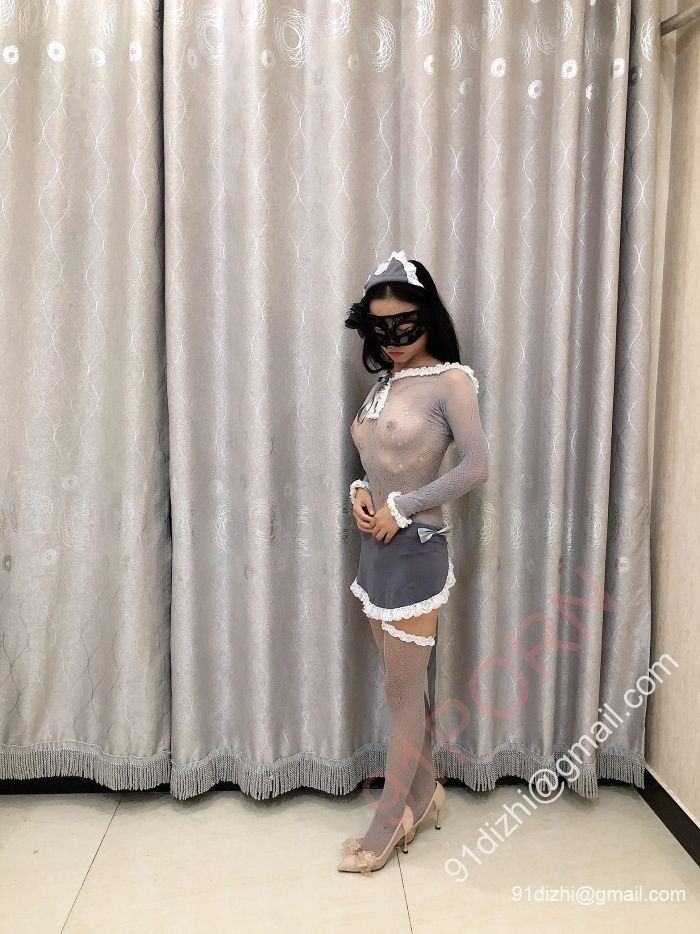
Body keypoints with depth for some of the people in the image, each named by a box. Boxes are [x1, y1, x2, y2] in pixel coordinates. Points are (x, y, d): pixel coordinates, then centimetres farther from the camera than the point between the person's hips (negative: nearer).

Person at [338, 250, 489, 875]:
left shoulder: (450, 380, -10)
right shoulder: (384, 381, 11)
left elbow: (477, 466, -19)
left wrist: (400, 507, -17)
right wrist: (360, 493, -2)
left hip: (415, 548, -7)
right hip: (377, 546, 8)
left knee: (403, 690, 4)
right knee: (406, 683, 17)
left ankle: (386, 826, 18)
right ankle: (425, 794, 35)